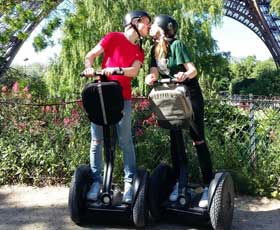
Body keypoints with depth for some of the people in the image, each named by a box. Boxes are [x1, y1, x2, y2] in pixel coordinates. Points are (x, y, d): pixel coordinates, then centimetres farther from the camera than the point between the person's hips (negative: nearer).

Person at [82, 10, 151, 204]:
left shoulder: (140, 52, 15)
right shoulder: (113, 37, 4)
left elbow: (134, 71, -4)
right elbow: (90, 55, 1)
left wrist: (116, 69, -22)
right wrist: (89, 68, -20)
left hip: (123, 99, 3)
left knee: (125, 141, -1)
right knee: (96, 140, 1)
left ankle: (130, 181, 7)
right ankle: (97, 180, 10)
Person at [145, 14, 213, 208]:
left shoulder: (177, 44, -13)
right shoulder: (155, 49, 7)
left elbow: (193, 70, -17)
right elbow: (155, 73, -1)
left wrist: (185, 75, -39)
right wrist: (151, 77, -24)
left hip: (190, 95, -6)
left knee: (198, 140, -6)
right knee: (175, 139, 5)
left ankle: (209, 186, -1)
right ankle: (179, 182, 14)